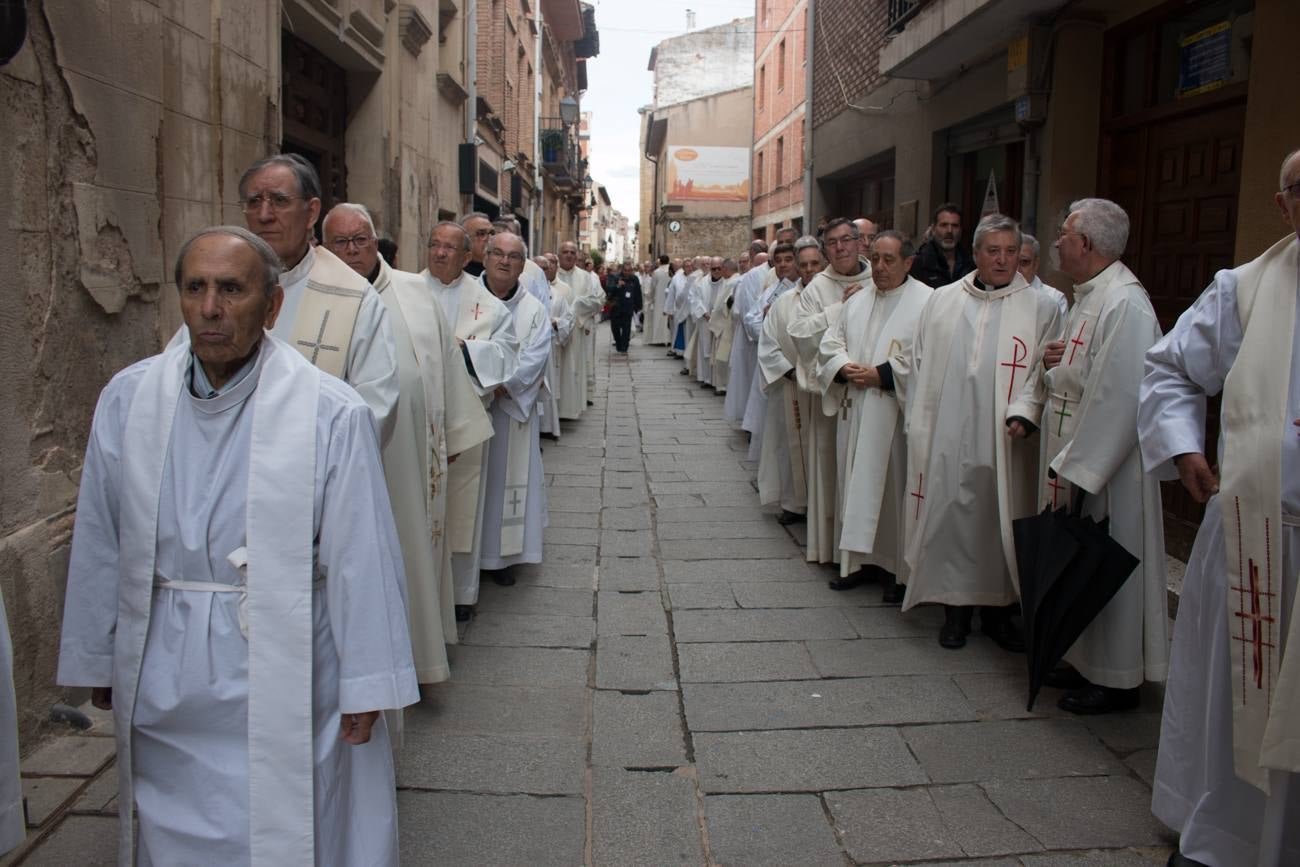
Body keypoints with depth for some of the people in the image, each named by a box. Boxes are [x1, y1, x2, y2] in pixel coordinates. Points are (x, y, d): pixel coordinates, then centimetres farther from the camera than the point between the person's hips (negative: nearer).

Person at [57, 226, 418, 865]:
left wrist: (366, 686, -9)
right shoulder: (128, 398, -2)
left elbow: (361, 557, -12)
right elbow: (98, 543, 6)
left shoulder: (331, 414, -15)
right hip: (162, 679, 4)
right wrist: (97, 661, 12)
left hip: (280, 671, -3)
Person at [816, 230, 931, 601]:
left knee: (894, 485, -1)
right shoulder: (856, 300, 14)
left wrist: (882, 375, -17)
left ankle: (897, 569, 10)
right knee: (858, 482, 9)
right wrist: (844, 368, -7)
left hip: (897, 414, -5)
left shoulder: (927, 302, -5)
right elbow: (830, 341, 13)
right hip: (856, 411, 6)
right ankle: (861, 558, 20)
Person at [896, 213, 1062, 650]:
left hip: (1003, 442, -1)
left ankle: (997, 610, 21)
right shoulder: (941, 301, 12)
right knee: (952, 518, 5)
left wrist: (1024, 412, -19)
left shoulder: (1040, 308, 4)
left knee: (1001, 523, 5)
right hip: (947, 438, 2)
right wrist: (920, 421, 9)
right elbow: (918, 363, 15)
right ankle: (956, 608, 18)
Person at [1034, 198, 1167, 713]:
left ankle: (1115, 682, 16)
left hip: (1106, 467, -10)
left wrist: (1075, 472, -22)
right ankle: (1087, 663, 30)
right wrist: (1053, 366, 0)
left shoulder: (1124, 303, -19)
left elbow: (1118, 398, -24)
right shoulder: (1088, 297, 13)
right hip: (1074, 459, 10)